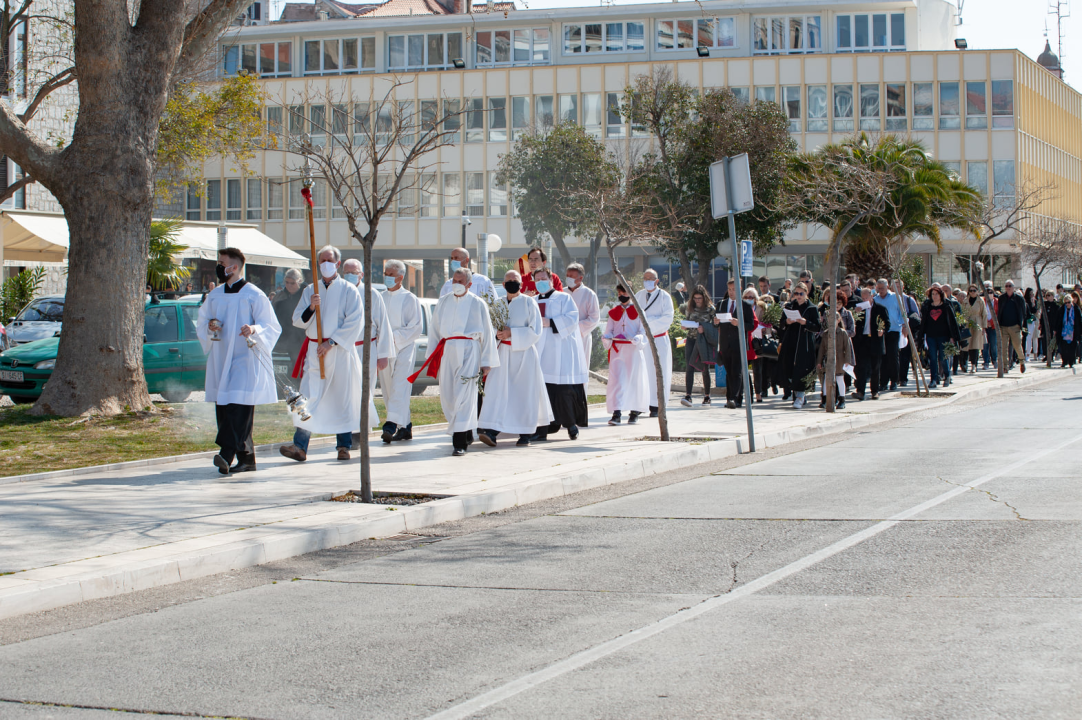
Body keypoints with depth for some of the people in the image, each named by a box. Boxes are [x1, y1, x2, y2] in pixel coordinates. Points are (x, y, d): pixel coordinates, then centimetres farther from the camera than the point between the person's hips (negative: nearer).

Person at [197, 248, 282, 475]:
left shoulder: (254, 296, -4)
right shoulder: (214, 296, 13)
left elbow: (271, 327, -5)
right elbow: (201, 324, 20)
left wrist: (254, 329, -25)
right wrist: (210, 326, -3)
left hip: (245, 360, -6)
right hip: (220, 360, 6)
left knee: (238, 407, -16)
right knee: (223, 410, 4)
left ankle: (227, 454, -25)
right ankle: (246, 459, 10)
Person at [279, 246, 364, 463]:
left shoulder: (349, 290, 1)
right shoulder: (310, 290, 12)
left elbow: (354, 322, -7)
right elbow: (298, 320, 7)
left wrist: (331, 343, -13)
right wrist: (311, 308, -13)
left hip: (340, 351, -2)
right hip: (314, 350, 2)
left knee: (343, 398, 1)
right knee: (308, 398, -7)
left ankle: (344, 445, 11)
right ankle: (300, 446, -12)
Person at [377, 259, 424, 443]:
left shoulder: (410, 299, -1)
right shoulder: (381, 299, 14)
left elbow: (417, 327, -7)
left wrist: (395, 337, -15)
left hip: (404, 348, -6)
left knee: (399, 388, -17)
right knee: (388, 390, 5)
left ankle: (392, 425, -28)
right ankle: (405, 427, 14)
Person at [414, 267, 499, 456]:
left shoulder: (478, 304, 3)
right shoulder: (443, 302, 13)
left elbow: (487, 333, 6)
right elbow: (434, 329, 18)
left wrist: (486, 361, 3)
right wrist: (432, 357, 13)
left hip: (468, 351, -4)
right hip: (446, 352, 4)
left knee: (463, 395, -12)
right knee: (447, 396, 4)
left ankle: (460, 442, -13)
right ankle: (467, 434, 20)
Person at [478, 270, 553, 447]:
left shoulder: (529, 302, -2)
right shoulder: (498, 304, 11)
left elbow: (535, 331, -8)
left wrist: (511, 333, -16)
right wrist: (497, 333, -7)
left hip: (524, 353, -3)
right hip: (503, 353, 3)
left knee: (524, 392, 0)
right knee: (497, 390, -8)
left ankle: (525, 433, 9)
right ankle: (491, 431, -15)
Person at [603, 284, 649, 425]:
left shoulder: (637, 311, 5)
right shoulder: (613, 313, 12)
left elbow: (643, 330, 1)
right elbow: (608, 331, 12)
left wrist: (638, 338, -19)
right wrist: (606, 338, -10)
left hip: (634, 350, -2)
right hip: (617, 349, 2)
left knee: (634, 380, 2)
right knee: (616, 380, -8)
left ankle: (634, 412, 14)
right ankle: (616, 414, -13)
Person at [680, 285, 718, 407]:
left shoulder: (710, 309, -3)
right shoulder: (691, 308, 8)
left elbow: (715, 325, -4)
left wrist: (704, 328, -19)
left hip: (704, 341, -3)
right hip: (691, 340, 3)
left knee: (705, 369, 6)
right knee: (689, 367, -10)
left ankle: (707, 396, 20)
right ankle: (688, 396, -16)